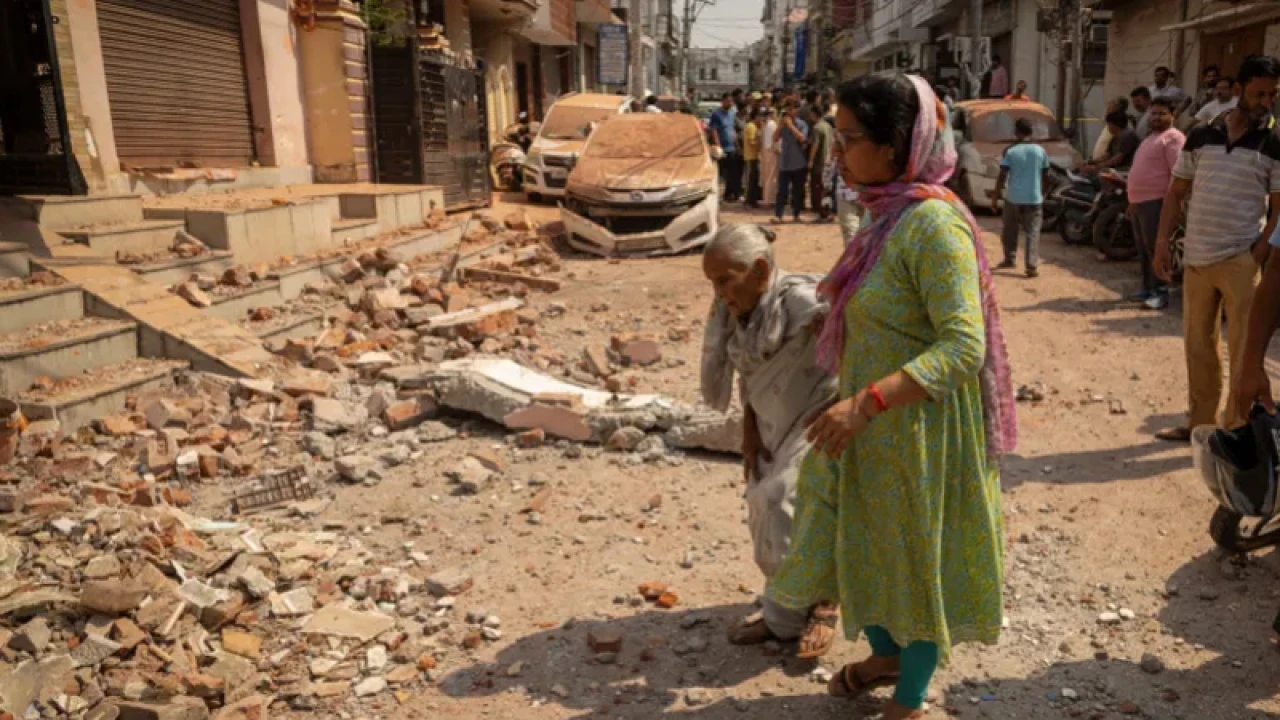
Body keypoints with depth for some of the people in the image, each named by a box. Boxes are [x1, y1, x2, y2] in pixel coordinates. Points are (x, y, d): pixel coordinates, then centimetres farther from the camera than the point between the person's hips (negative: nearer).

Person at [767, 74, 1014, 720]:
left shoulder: (934, 223, -23)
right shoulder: (889, 213, 3)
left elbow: (963, 347, -28)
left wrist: (864, 403, -33)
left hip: (918, 429, -8)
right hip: (872, 422, 8)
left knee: (917, 558, 11)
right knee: (862, 541, 22)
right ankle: (886, 655, 49)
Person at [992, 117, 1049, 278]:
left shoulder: (1010, 151, -8)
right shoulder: (1041, 151, 0)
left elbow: (1002, 176, -9)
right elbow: (1046, 176, 7)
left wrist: (995, 197, -2)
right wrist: (1043, 193, 23)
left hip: (1014, 198, -1)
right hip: (1034, 198, 1)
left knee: (1009, 231, 17)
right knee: (1032, 233, 2)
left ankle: (1010, 259, 29)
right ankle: (1032, 266, -5)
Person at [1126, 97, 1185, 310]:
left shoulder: (1173, 137, -8)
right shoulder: (1150, 138, 22)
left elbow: (1177, 173, -17)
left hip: (1155, 202, -10)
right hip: (1139, 201, 10)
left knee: (1155, 249, -10)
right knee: (1143, 248, 13)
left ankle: (1160, 292, -8)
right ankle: (1147, 288, 21)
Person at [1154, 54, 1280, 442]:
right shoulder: (1201, 136, 7)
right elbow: (1176, 193, 11)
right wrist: (1162, 243, 3)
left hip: (1241, 260, -4)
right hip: (1196, 257, 4)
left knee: (1243, 351, 0)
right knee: (1197, 344, 12)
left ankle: (1237, 431, 10)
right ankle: (1201, 421, 26)